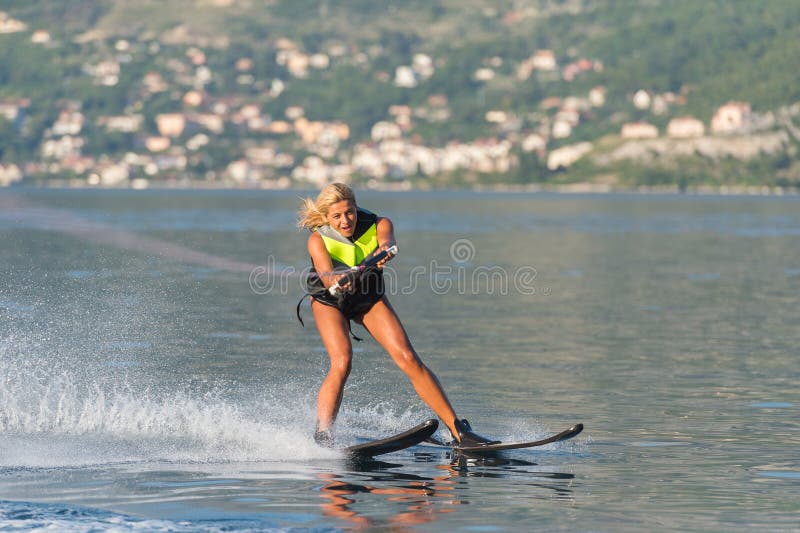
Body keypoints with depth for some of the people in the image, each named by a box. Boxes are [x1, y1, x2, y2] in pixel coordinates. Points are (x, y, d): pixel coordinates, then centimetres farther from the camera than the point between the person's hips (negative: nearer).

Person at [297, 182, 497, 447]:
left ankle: (457, 429, -10)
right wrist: (338, 281, -65)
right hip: (329, 302, -2)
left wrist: (384, 250, -69)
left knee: (408, 359, -12)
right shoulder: (318, 240, -26)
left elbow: (387, 240, -44)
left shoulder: (378, 224, -22)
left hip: (370, 298, 2)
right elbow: (326, 275, -42)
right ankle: (322, 436, -22)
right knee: (341, 363, -27)